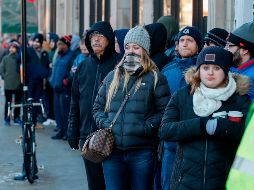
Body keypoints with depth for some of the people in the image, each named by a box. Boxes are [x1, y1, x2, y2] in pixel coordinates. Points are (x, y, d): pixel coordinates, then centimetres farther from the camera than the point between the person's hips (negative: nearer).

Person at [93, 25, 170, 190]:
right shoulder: (112, 77, 16)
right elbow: (98, 106, 19)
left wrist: (146, 127, -15)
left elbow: (164, 111, -5)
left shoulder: (155, 78, 2)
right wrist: (104, 123, 1)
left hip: (142, 151, -3)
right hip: (113, 151, 4)